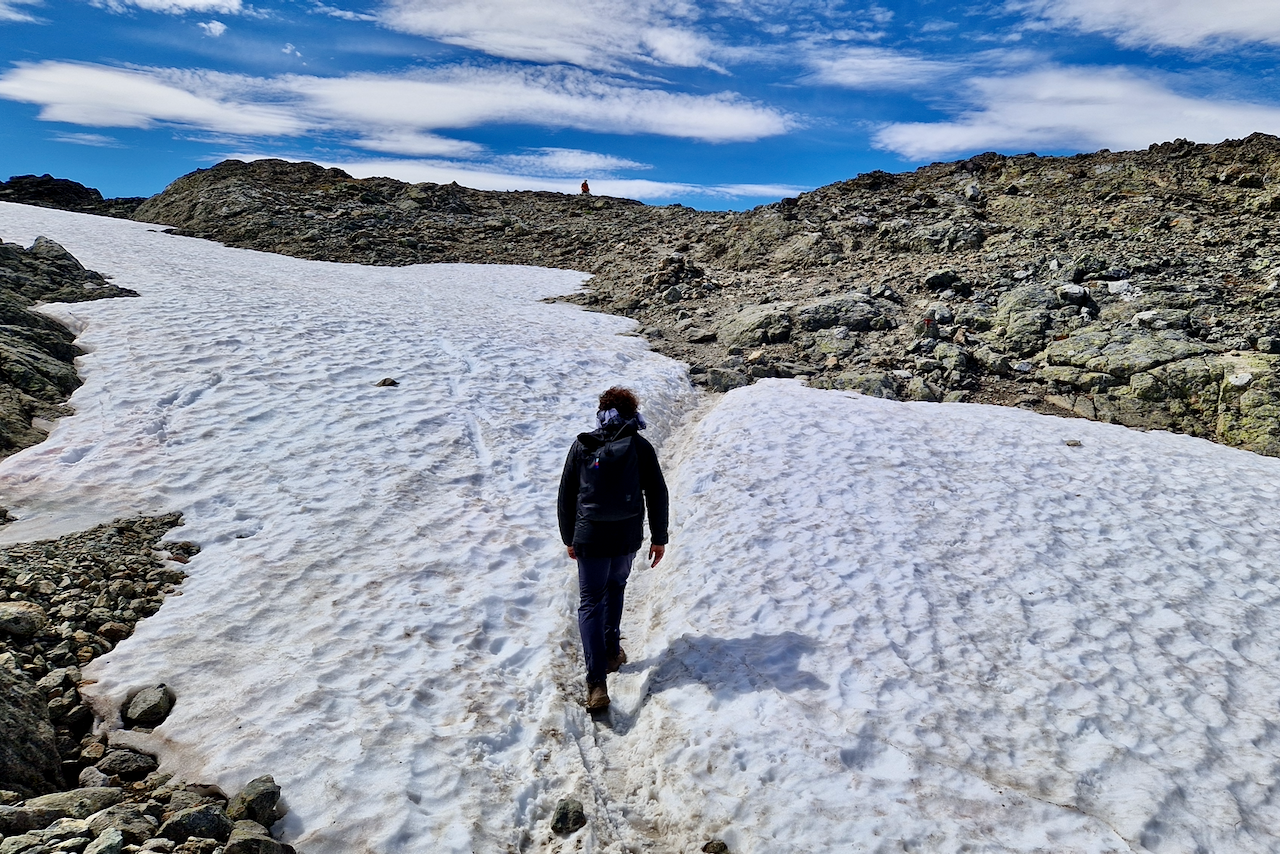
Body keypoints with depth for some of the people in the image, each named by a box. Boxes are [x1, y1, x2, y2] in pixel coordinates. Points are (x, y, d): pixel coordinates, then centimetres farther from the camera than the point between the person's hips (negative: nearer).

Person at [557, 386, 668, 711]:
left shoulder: (582, 446, 1)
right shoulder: (640, 447, -2)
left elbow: (565, 497, 3)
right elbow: (657, 495, -1)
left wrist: (569, 538, 13)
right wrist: (659, 538, 8)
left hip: (589, 538, -1)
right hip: (628, 538, 1)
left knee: (590, 603, 5)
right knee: (615, 587, 27)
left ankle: (597, 681, -4)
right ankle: (612, 650, 32)